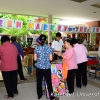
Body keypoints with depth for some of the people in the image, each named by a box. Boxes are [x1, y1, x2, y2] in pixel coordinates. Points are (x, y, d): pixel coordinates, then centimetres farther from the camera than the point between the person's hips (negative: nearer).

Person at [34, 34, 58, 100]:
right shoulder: (49, 48, -7)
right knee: (49, 82, 9)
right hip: (47, 68, -1)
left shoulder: (37, 48, -4)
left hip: (39, 67, 1)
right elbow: (51, 59, -6)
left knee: (39, 82, 14)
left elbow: (35, 59, -2)